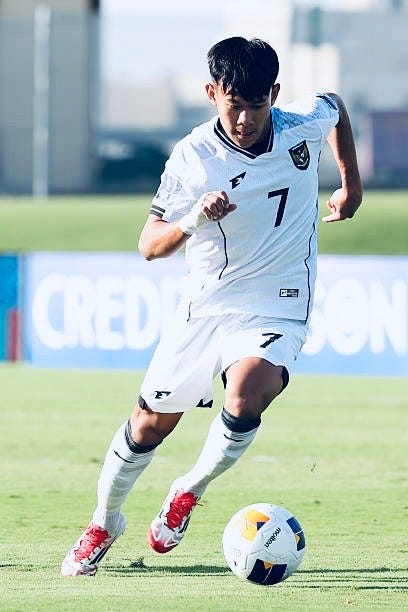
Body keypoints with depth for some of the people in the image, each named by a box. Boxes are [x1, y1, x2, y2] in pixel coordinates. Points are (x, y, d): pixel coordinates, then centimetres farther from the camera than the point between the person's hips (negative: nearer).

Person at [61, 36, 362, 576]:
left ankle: (189, 492, 0)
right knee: (153, 421, 9)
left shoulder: (305, 124, -12)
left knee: (245, 400, -28)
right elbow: (150, 245, -12)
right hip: (206, 304, 1)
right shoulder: (193, 157, -15)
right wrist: (194, 220, -31)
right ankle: (105, 521, 34)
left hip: (277, 309, -1)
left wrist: (351, 184, 18)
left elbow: (336, 106, 15)